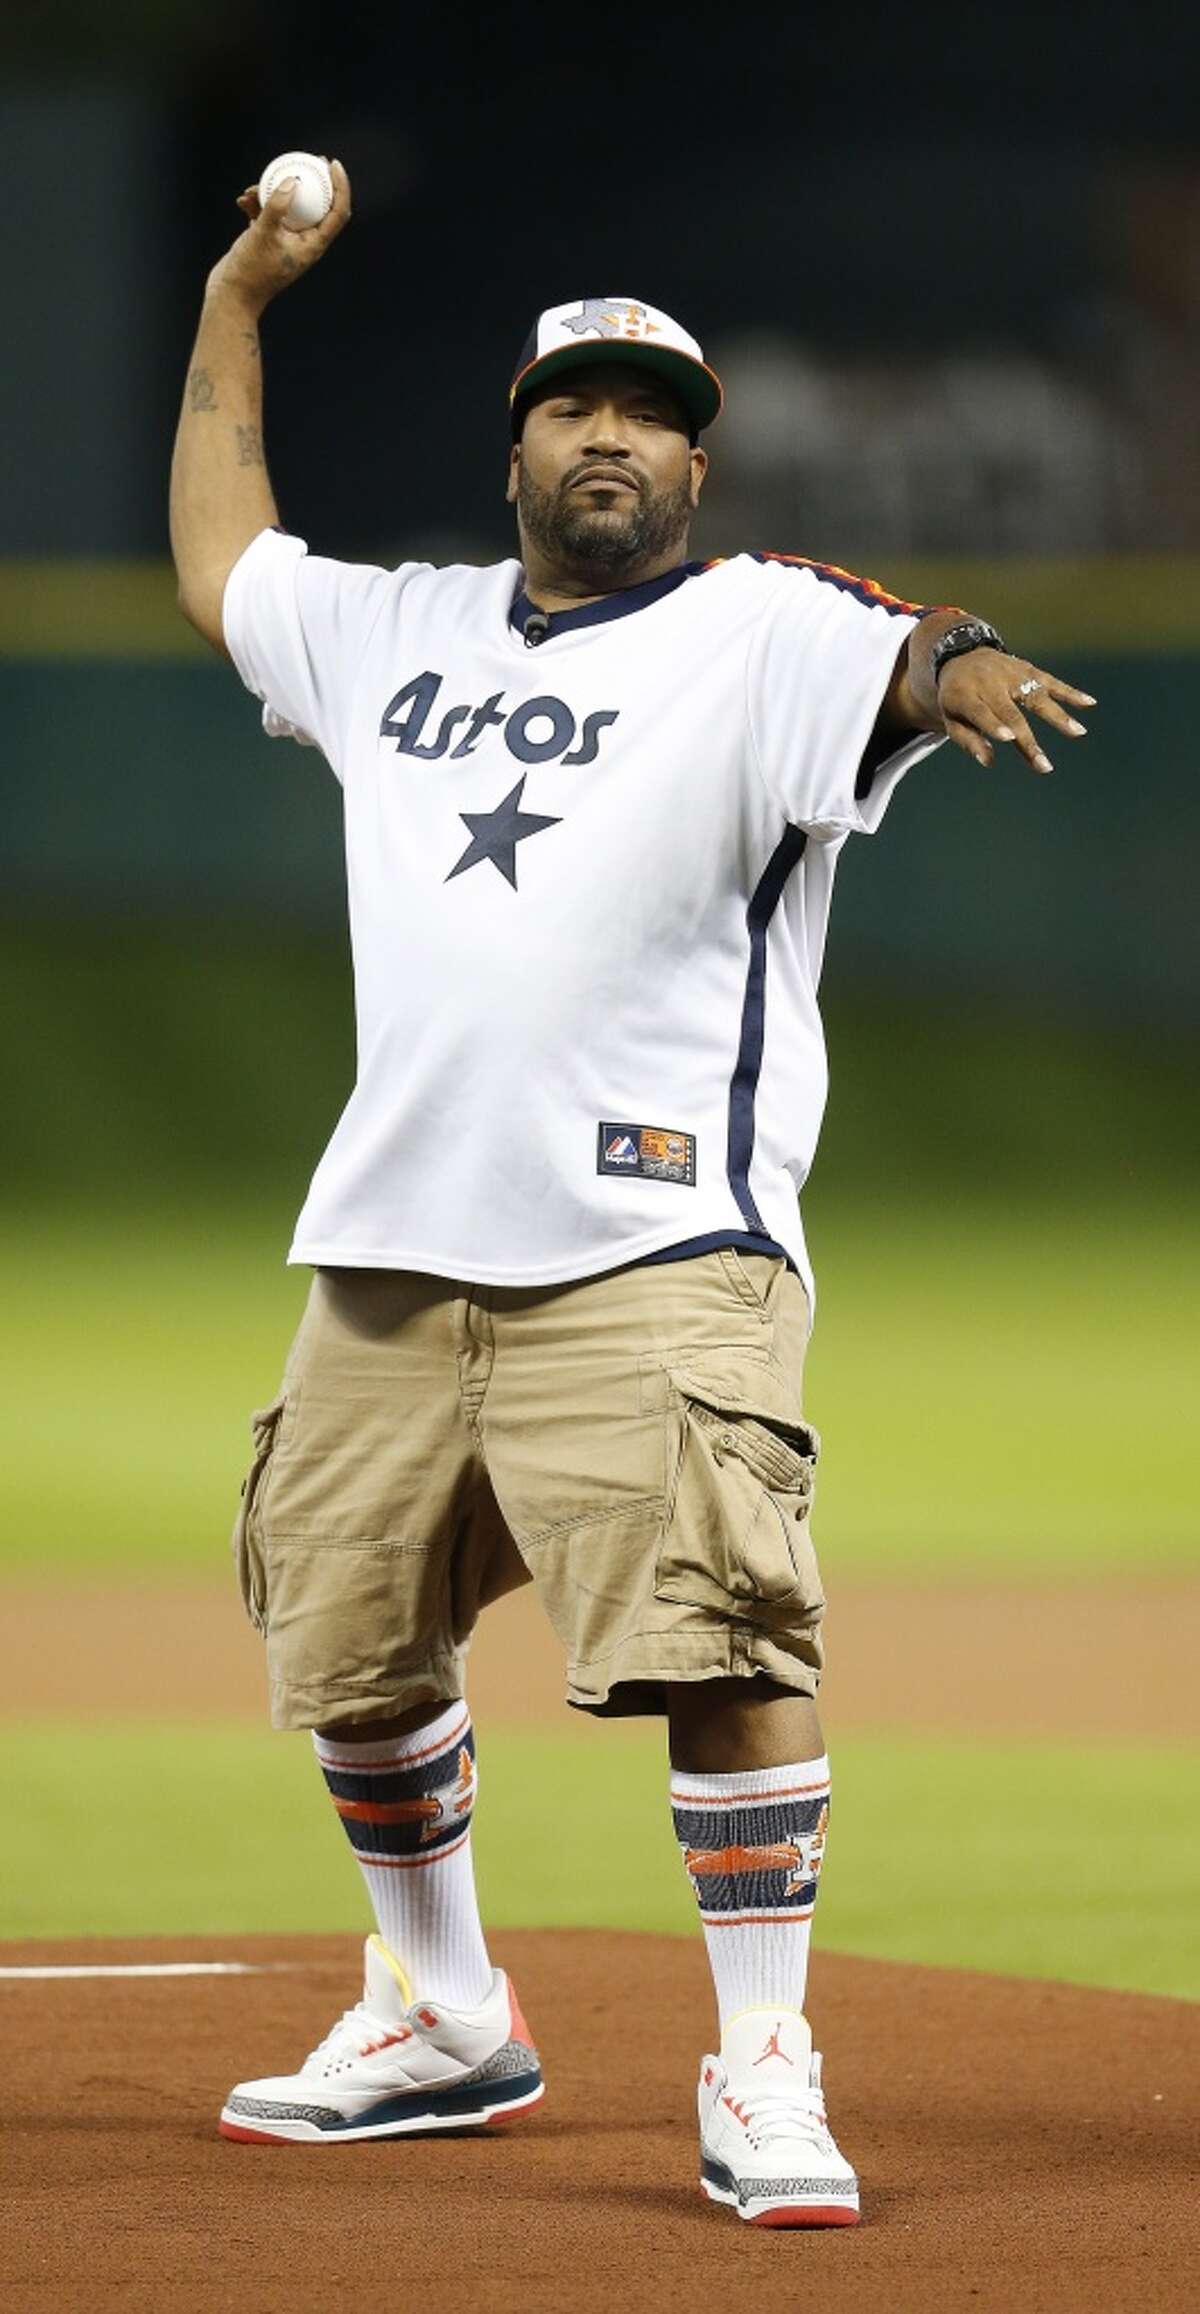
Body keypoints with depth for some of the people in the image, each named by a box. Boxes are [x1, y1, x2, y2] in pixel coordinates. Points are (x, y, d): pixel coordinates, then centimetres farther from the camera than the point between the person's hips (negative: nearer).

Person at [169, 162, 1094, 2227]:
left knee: (715, 1636, -19)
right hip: (388, 1258, 6)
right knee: (348, 1650, 12)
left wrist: (960, 670, -45)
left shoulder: (756, 631, -1)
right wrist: (235, 308, 34)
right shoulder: (397, 631, 17)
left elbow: (888, 659, -21)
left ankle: (763, 2073, -14)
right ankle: (443, 2021, 32)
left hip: (652, 1248, -6)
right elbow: (217, 565, 33)